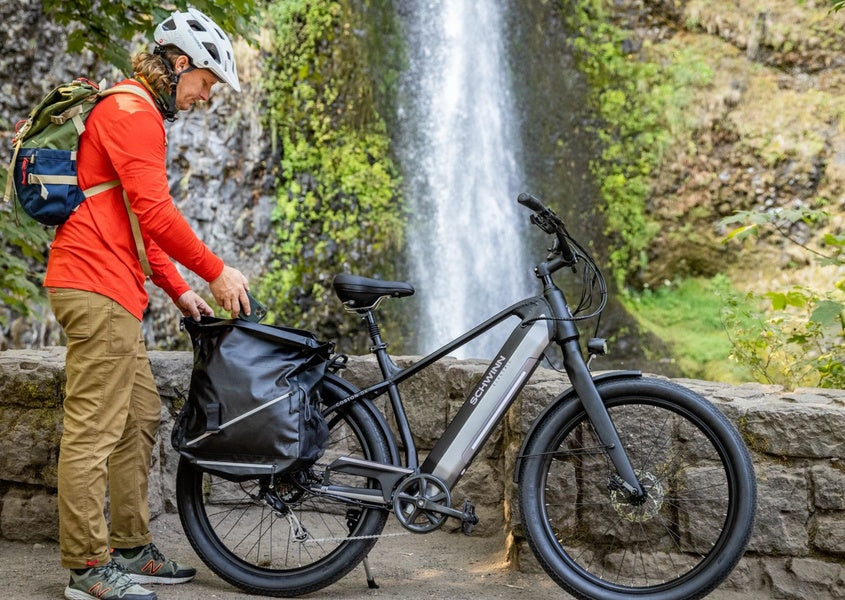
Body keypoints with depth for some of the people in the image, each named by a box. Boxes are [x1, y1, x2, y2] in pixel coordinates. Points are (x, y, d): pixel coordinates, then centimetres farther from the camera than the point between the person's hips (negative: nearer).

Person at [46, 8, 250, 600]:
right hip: (98, 288, -11)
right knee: (94, 429, -7)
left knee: (141, 417, 14)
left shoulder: (136, 113, 24)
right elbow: (156, 212, -19)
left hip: (111, 291, 11)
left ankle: (132, 550, 21)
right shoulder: (133, 112, -11)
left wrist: (180, 291, 20)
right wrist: (217, 272, -9)